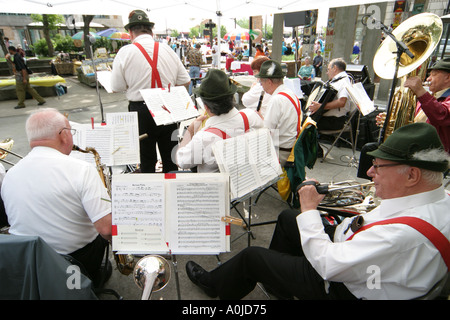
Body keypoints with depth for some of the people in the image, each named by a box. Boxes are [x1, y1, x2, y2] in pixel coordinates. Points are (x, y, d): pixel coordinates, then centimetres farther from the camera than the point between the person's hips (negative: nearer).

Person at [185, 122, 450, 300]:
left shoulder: (407, 232, -39)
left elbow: (327, 264, -33)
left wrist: (309, 208, -23)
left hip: (347, 290, -9)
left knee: (251, 256, 1)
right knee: (287, 218, 18)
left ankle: (214, 284, 35)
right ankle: (276, 280, 41)